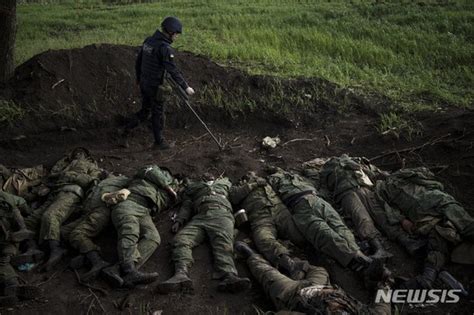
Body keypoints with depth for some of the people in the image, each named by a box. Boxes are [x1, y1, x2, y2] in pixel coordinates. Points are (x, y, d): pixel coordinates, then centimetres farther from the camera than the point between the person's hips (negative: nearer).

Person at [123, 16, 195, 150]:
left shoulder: (148, 41, 4)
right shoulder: (165, 48, -24)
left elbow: (138, 61, 13)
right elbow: (173, 70, -26)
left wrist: (138, 78, 27)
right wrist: (186, 87, -20)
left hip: (144, 83, 8)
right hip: (156, 86, -8)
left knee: (145, 111, 21)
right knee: (158, 114, 9)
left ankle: (126, 132, 15)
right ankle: (159, 142, 23)